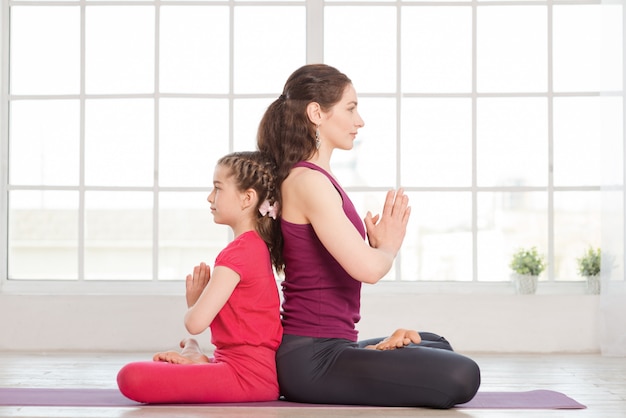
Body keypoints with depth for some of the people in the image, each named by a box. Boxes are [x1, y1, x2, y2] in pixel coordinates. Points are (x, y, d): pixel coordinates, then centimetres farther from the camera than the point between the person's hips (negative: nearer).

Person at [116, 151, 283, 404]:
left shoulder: (237, 253, -17)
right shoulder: (256, 246, 15)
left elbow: (196, 322, -22)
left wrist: (193, 301, 1)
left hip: (246, 375, -10)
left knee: (131, 378, -26)